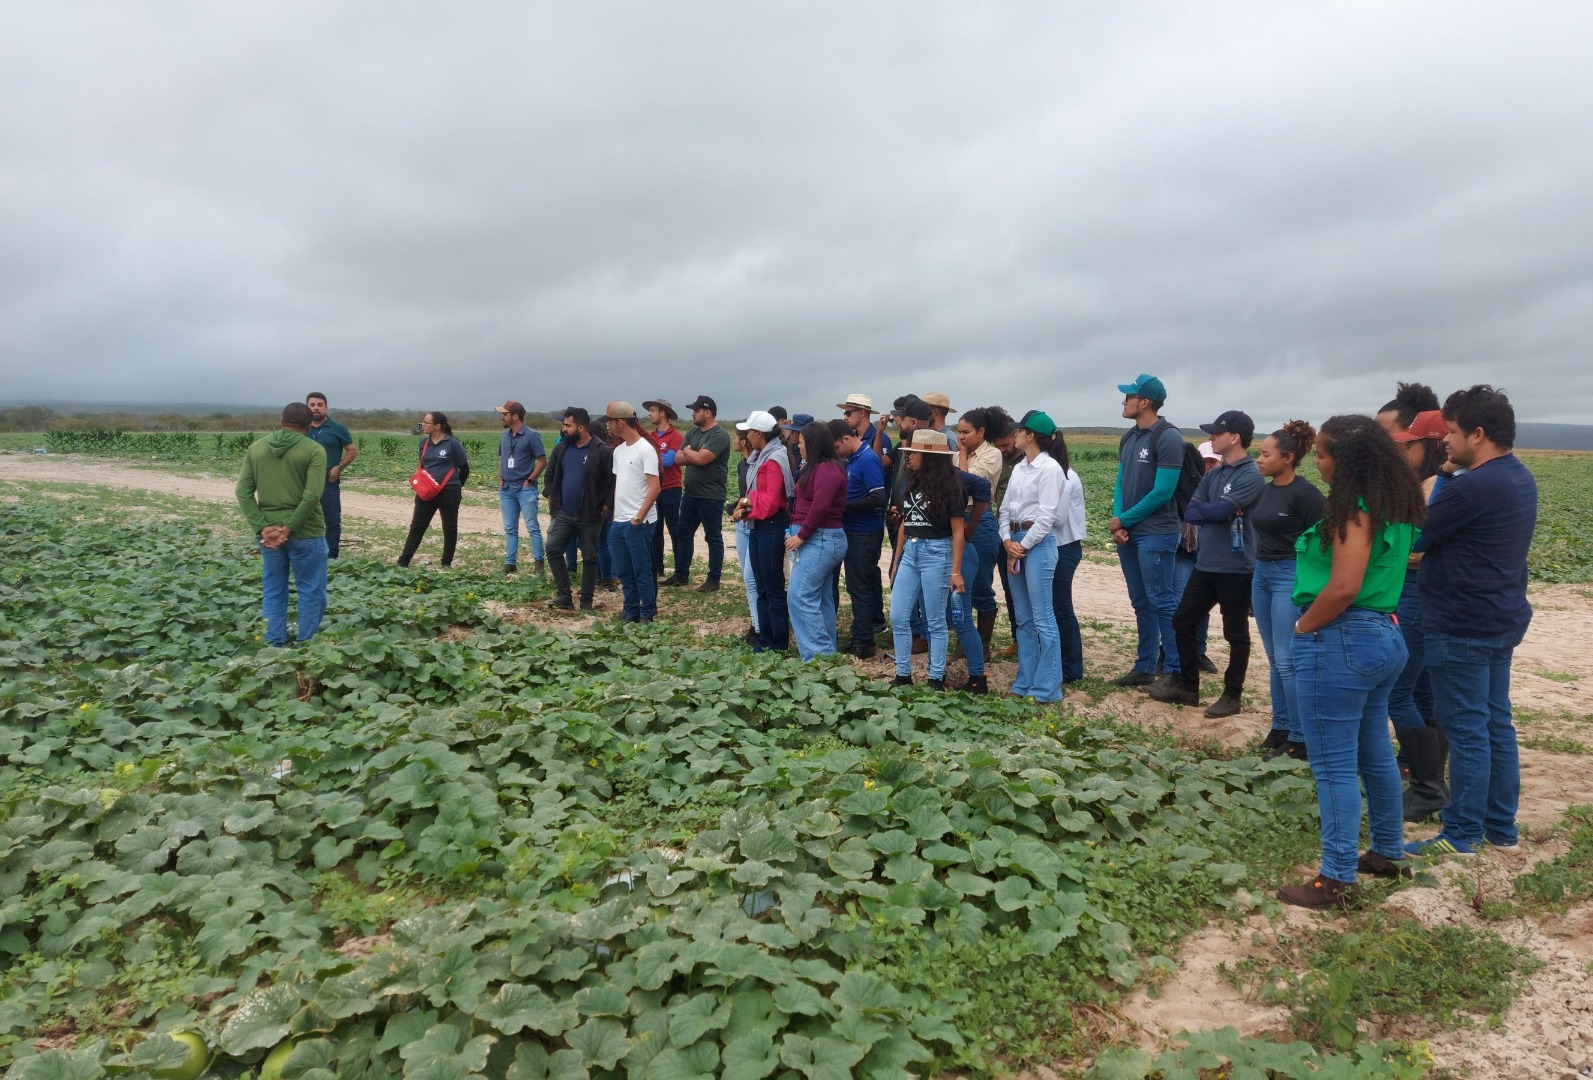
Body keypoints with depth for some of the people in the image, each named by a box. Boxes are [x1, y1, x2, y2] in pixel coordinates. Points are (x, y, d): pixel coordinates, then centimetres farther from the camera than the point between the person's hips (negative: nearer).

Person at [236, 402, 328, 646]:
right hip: (304, 532, -4)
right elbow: (312, 496, -18)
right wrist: (290, 527, -13)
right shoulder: (314, 450, -7)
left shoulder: (256, 447, 8)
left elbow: (243, 492, 2)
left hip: (269, 533, 5)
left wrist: (262, 527, -4)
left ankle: (274, 646, 18)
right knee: (311, 592, 6)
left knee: (273, 592, 14)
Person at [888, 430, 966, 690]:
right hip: (909, 553, 6)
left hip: (936, 554, -6)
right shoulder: (911, 484, 10)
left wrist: (956, 571, -13)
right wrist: (896, 562, 16)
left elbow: (958, 531, -9)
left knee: (935, 621, 2)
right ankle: (903, 675, 15)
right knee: (898, 617, 4)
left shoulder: (948, 486, -8)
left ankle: (936, 679, 12)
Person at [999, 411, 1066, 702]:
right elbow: (1005, 508, 12)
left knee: (1042, 619, -6)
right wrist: (1007, 541, -3)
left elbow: (1046, 516, -14)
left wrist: (1022, 547, -10)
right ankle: (1025, 683, 19)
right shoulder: (1018, 468, 14)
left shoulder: (1050, 468, -9)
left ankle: (1047, 689, -1)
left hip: (1038, 543, -8)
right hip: (1015, 542, 8)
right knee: (1023, 618, 12)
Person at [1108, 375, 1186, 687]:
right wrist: (1117, 523, -3)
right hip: (1127, 533, 8)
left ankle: (1175, 671, 3)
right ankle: (1144, 667, 20)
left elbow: (1162, 491, -15)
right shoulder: (1128, 438, 13)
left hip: (1155, 535, -8)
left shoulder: (1168, 437, -11)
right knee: (1141, 603, 12)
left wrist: (1124, 520, -9)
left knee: (1162, 602, -4)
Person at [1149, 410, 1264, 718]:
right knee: (1182, 622, 12)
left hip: (1236, 568, -8)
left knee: (1235, 634, 6)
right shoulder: (1213, 475, 10)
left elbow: (1220, 511, -23)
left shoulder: (1251, 476, -15)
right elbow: (1190, 513, 4)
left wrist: (1204, 510, -3)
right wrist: (1216, 510, -13)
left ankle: (1232, 695, 19)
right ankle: (1187, 686, 25)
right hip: (1205, 563, 8)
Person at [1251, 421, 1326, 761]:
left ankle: (1300, 738, 2)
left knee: (1288, 660, -7)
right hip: (1262, 574, 8)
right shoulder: (1267, 490, 10)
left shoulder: (1305, 493, -13)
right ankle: (1280, 727, 21)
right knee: (1274, 658, 12)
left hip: (1291, 577, -8)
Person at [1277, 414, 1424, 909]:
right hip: (1385, 636, 10)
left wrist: (1303, 627, -10)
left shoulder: (1354, 511, -17)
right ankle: (1387, 852, 35)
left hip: (1340, 642, -10)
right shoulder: (1394, 507, 11)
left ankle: (1338, 879, 5)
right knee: (1375, 754, 21)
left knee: (1334, 765, -2)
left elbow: (1343, 588, -25)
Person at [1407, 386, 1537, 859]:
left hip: (1462, 628, -10)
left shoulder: (1471, 488, -22)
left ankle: (1462, 835, 8)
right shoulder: (1519, 479, 10)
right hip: (1501, 620, 10)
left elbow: (1410, 540, -14)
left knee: (1466, 730, -1)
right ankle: (1501, 827, 25)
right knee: (1496, 724, 15)